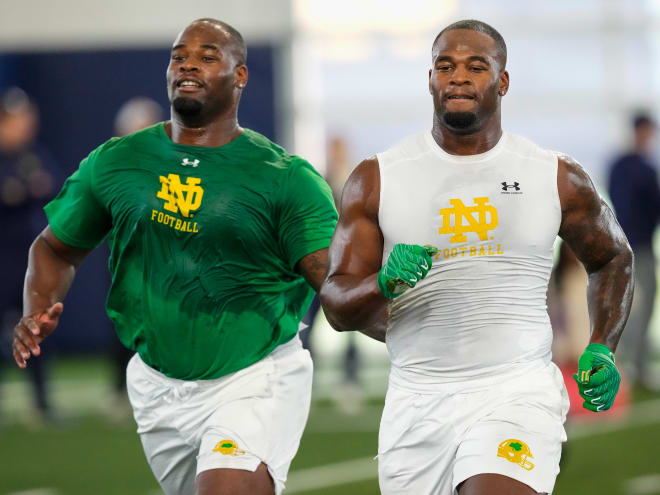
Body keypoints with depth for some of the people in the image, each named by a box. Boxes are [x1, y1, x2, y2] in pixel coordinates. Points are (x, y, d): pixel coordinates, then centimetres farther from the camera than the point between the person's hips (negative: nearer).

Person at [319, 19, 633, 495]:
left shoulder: (558, 179, 4)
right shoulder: (376, 180, 2)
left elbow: (613, 259, 22)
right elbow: (337, 307, 0)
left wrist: (602, 349, 7)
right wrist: (385, 283, -23)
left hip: (518, 395, -2)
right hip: (418, 402, 2)